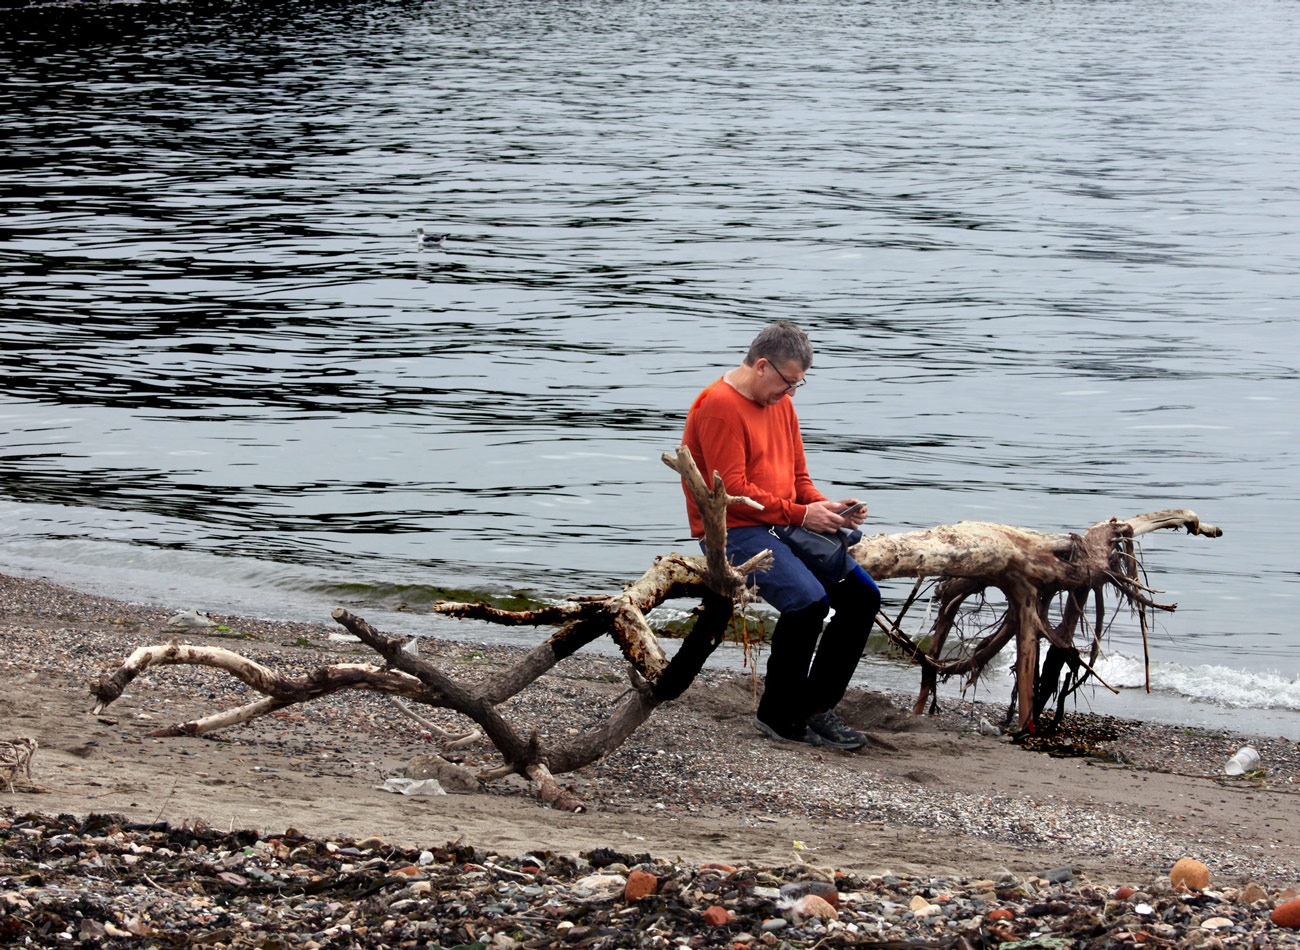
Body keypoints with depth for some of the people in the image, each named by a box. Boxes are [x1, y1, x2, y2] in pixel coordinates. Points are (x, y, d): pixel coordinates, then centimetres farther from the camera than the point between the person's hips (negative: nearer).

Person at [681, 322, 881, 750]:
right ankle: (778, 716, -15)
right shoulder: (720, 407, -13)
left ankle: (816, 709, 0)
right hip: (733, 532, -9)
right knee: (807, 599, -29)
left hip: (784, 528, 9)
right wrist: (801, 514, -17)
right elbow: (732, 492, -19)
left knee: (861, 594, -4)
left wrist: (825, 507, -1)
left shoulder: (780, 404, 16)